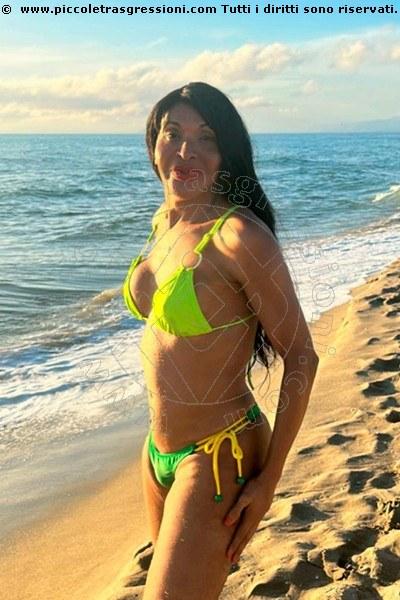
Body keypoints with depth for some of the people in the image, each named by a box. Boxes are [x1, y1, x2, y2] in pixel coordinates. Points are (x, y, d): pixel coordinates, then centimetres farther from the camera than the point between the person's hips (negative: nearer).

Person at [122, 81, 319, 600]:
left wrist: (270, 477, -16)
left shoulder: (240, 236, -22)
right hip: (158, 449, 8)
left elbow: (301, 357, -17)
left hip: (217, 457, -8)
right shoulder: (164, 219, 2)